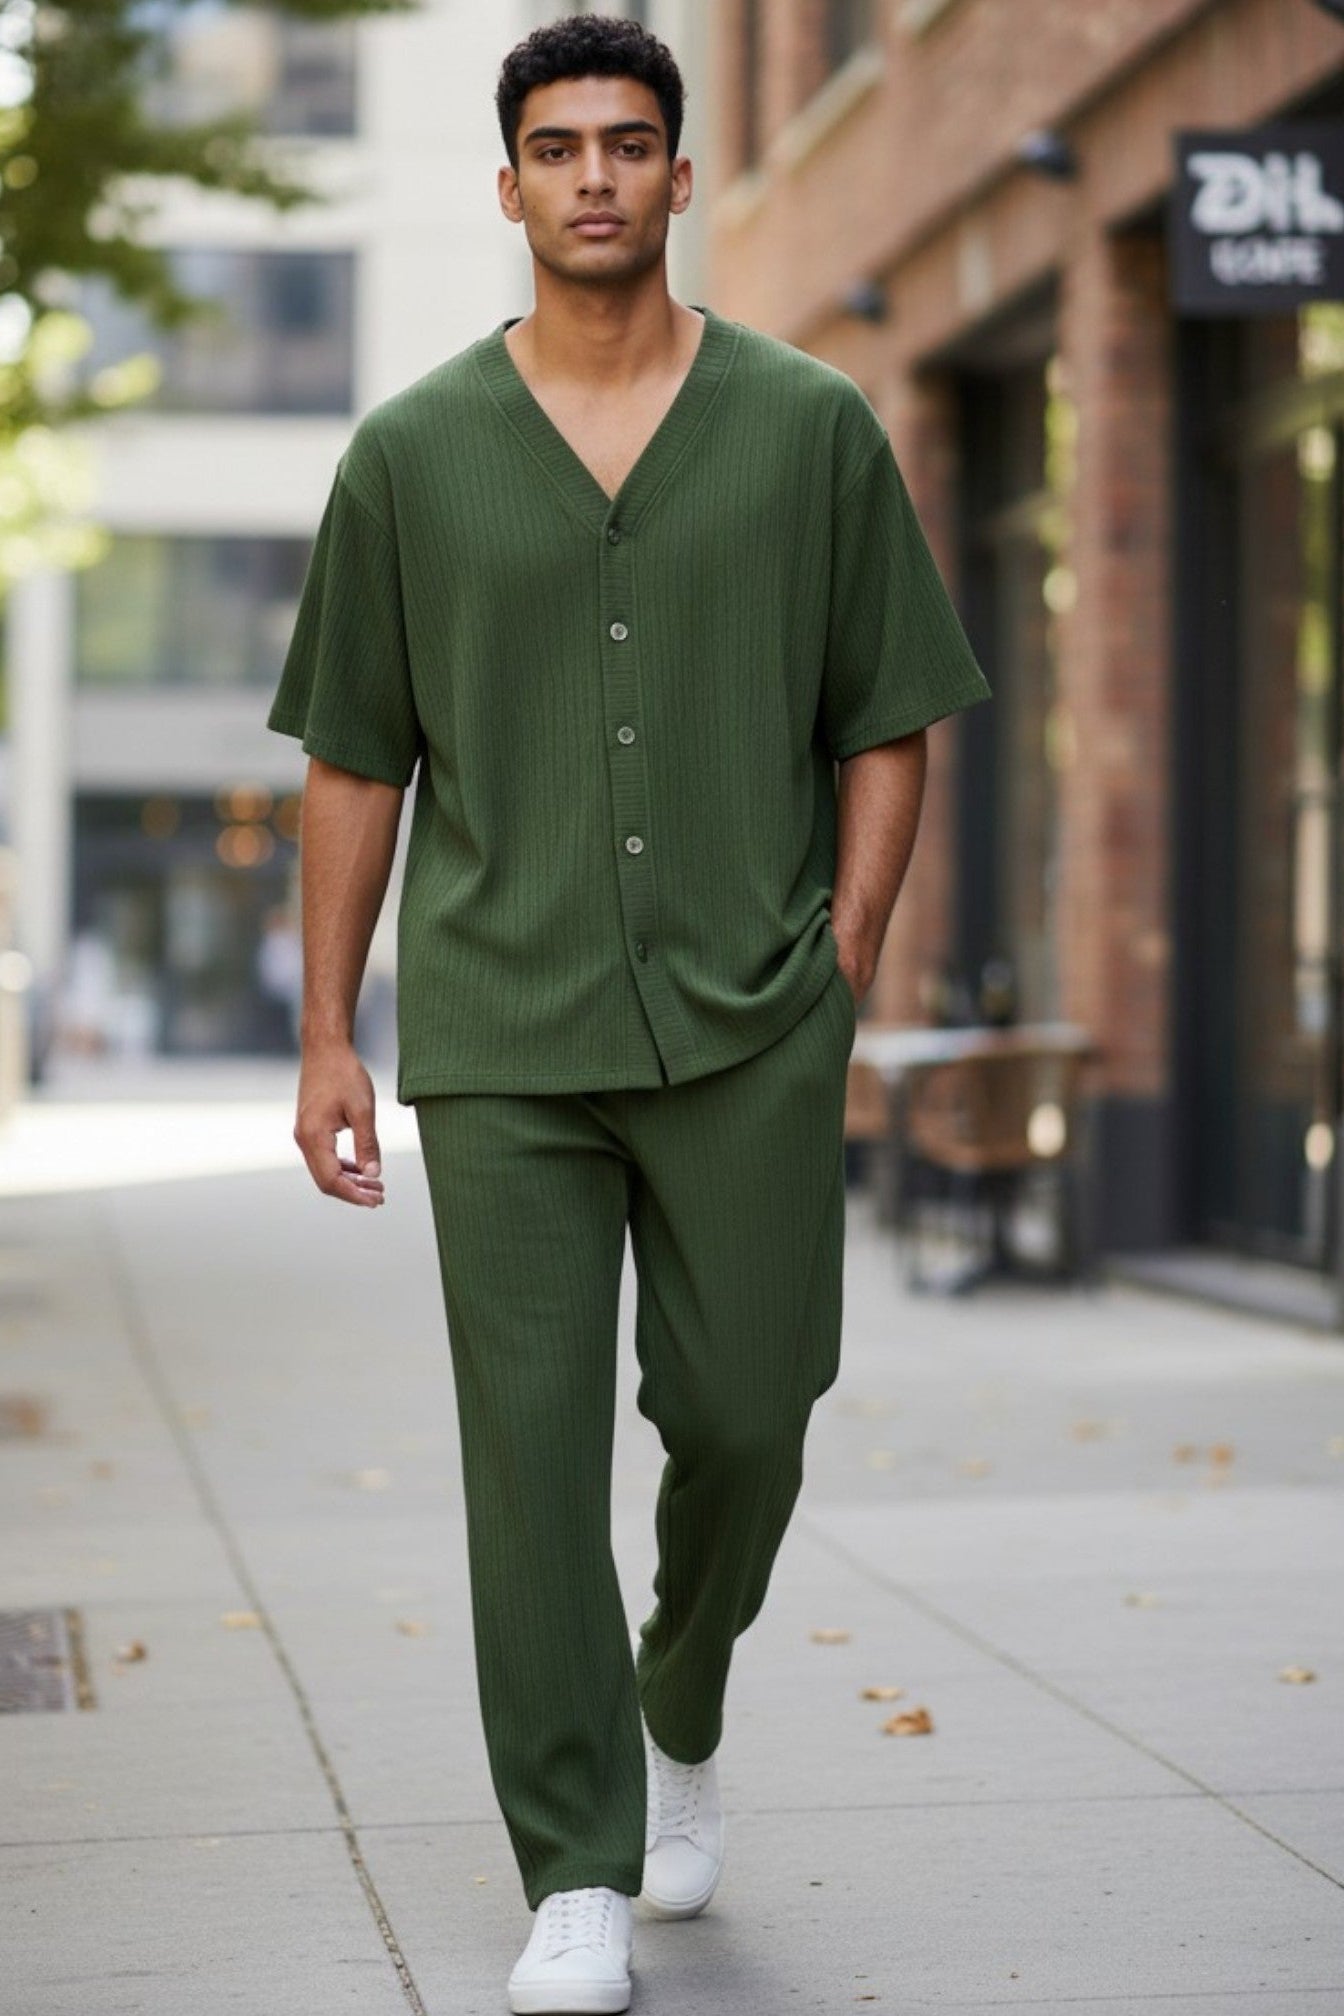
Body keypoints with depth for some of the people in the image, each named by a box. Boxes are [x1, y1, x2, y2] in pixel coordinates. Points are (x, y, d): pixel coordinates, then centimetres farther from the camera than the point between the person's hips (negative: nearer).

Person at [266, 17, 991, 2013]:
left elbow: (886, 726, 8)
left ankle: (680, 1712, 36)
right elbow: (354, 762, 9)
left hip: (751, 1028, 0)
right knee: (532, 1446, -3)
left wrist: (840, 977, -1)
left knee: (742, 1416, 4)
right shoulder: (411, 454, 5)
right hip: (502, 1037, 0)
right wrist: (329, 1034, 5)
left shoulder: (813, 429, 4)